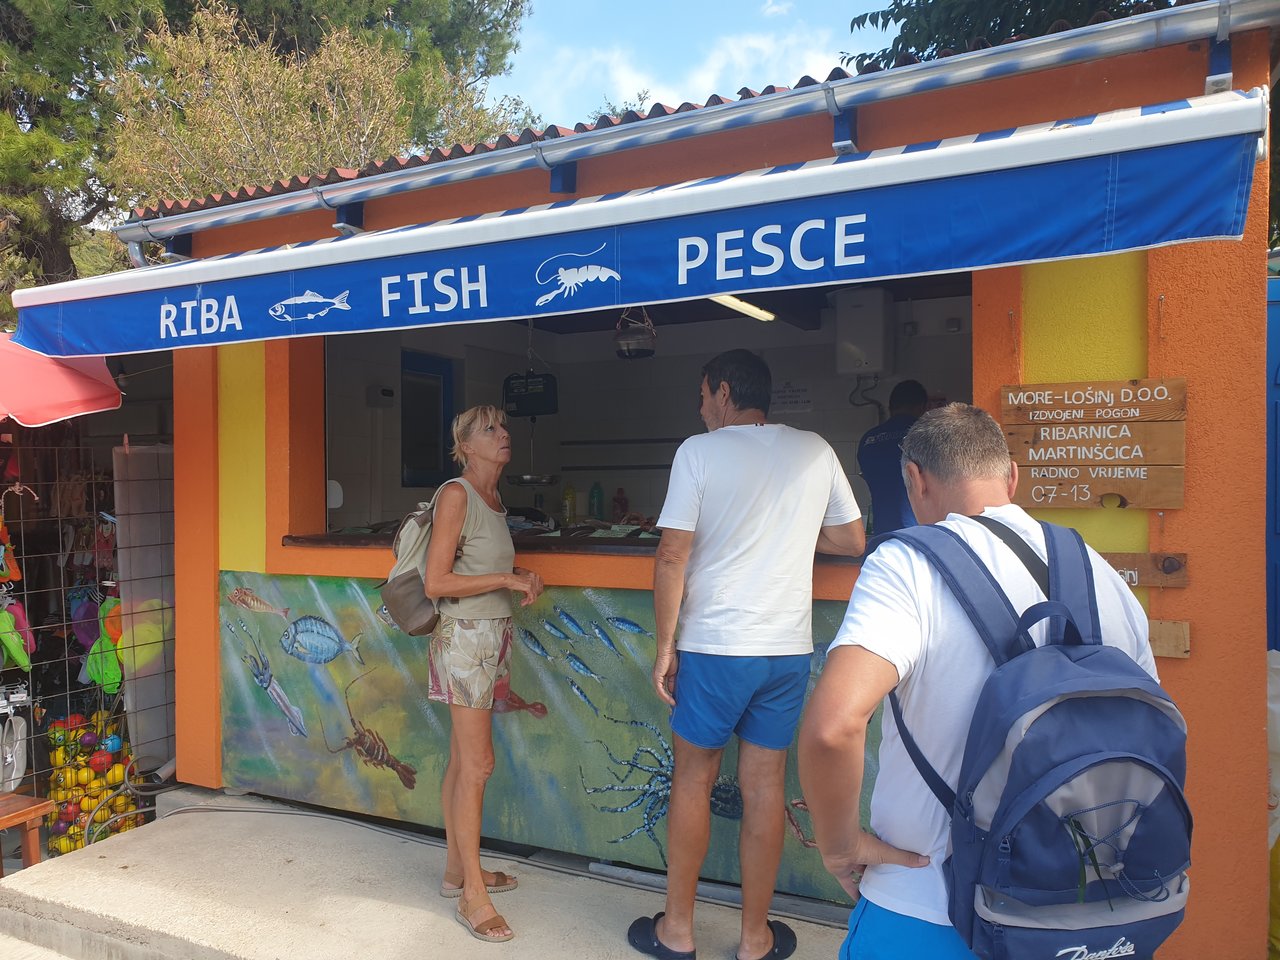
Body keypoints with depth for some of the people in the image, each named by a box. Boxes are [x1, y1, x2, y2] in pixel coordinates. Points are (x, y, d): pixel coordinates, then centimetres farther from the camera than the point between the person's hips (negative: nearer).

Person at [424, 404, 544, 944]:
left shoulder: (493, 499, 12)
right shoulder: (456, 494, -13)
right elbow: (436, 583, -16)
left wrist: (523, 576, 3)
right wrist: (506, 580, -15)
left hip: (493, 635, 8)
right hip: (465, 636, -8)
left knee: (463, 762, 15)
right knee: (477, 764, -5)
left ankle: (457, 869, 25)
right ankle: (472, 894, 5)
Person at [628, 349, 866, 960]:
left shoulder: (699, 451, -8)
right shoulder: (815, 451, 3)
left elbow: (672, 557, -12)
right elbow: (852, 541, 11)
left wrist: (664, 648, -4)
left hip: (712, 646, -3)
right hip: (788, 648, 3)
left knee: (692, 779, 13)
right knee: (764, 787, 12)